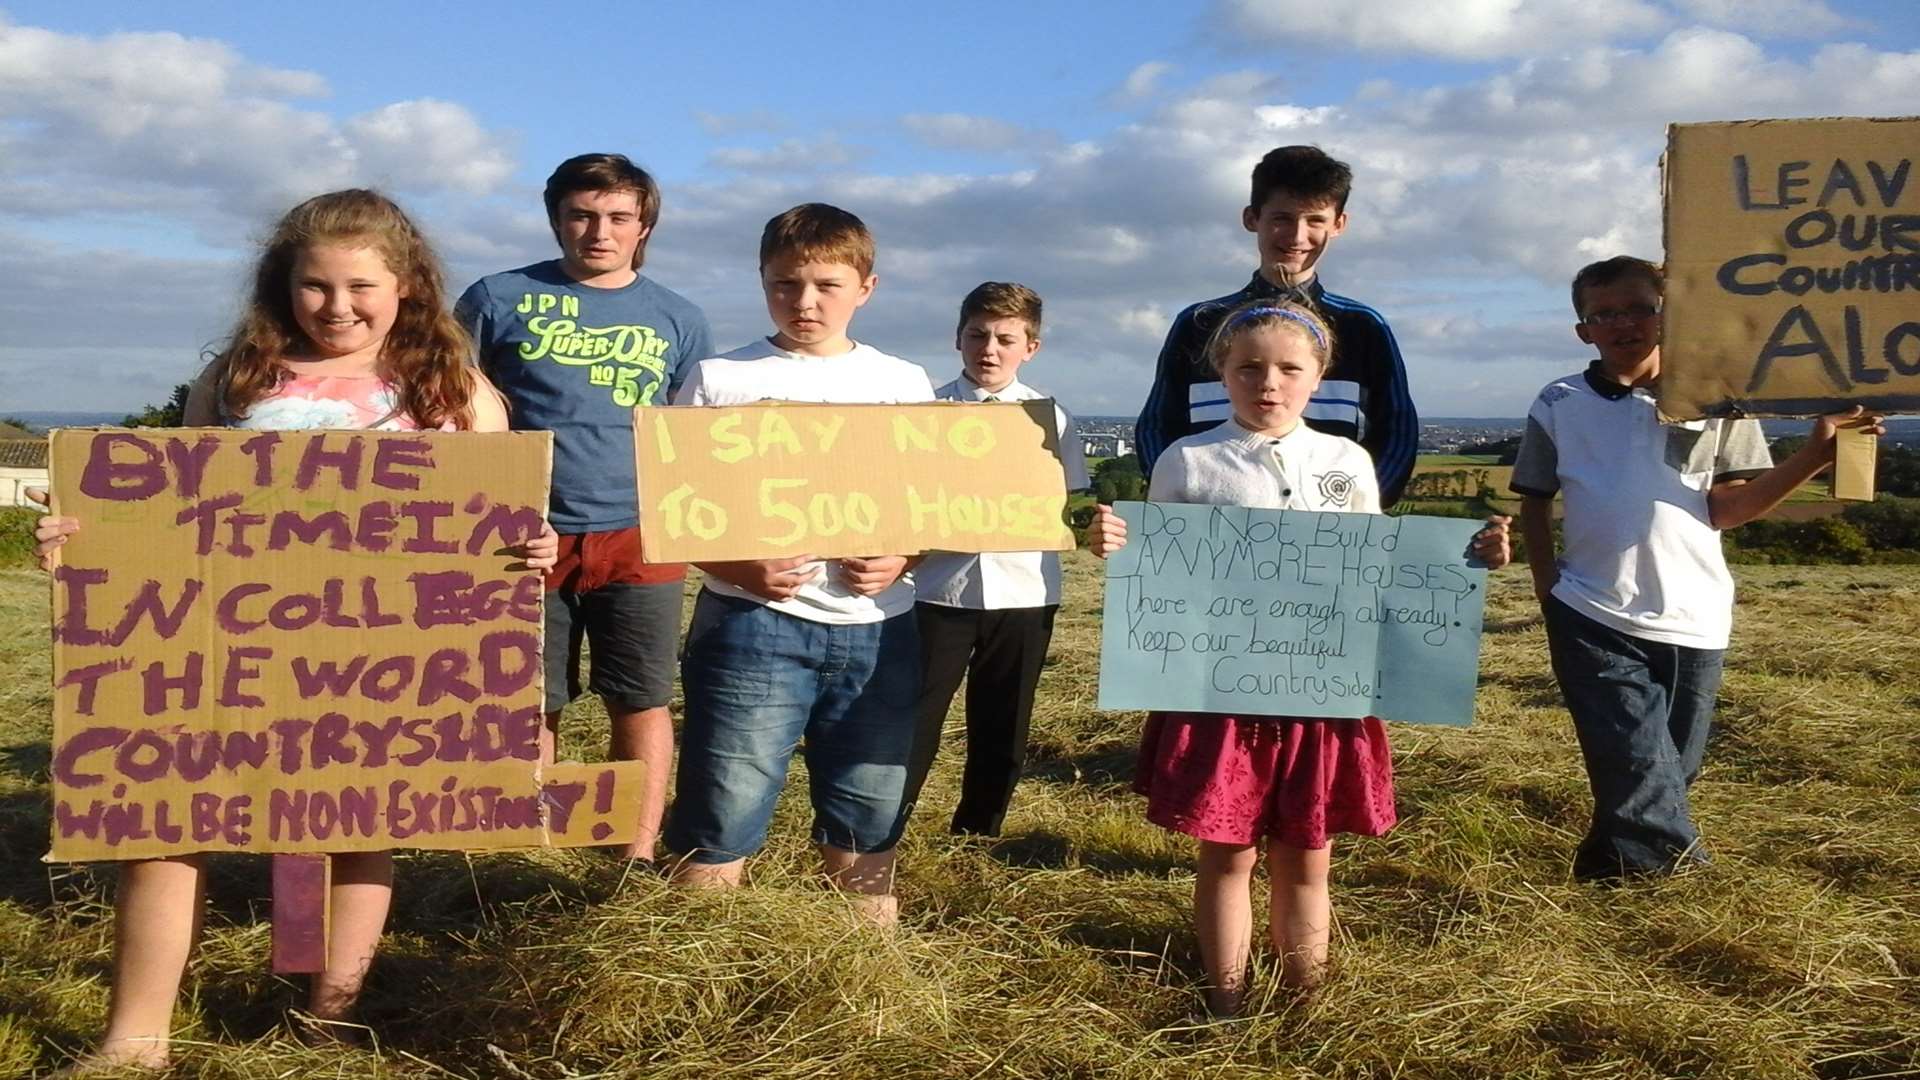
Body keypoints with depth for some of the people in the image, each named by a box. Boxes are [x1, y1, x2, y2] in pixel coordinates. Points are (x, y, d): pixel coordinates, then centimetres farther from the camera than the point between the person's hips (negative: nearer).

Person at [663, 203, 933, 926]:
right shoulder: (719, 379, 3)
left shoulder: (904, 384, 10)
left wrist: (900, 560, -8)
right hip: (753, 625, -2)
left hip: (877, 630, 3)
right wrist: (736, 567, -16)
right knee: (719, 823, -4)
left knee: (868, 829, 12)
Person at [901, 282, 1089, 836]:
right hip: (940, 592, -1)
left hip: (1023, 595, 2)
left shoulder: (1051, 418, 3)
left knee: (1002, 733, 13)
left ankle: (975, 842, 28)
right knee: (911, 726, 1)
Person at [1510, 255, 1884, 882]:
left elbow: (1727, 508, 0)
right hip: (1594, 620, -1)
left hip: (1693, 620, 2)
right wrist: (1547, 581, 1)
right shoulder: (1559, 406, 4)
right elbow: (1534, 500, 13)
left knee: (1670, 776, 11)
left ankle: (1605, 877, 29)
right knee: (1645, 782, -11)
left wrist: (1816, 455, -12)